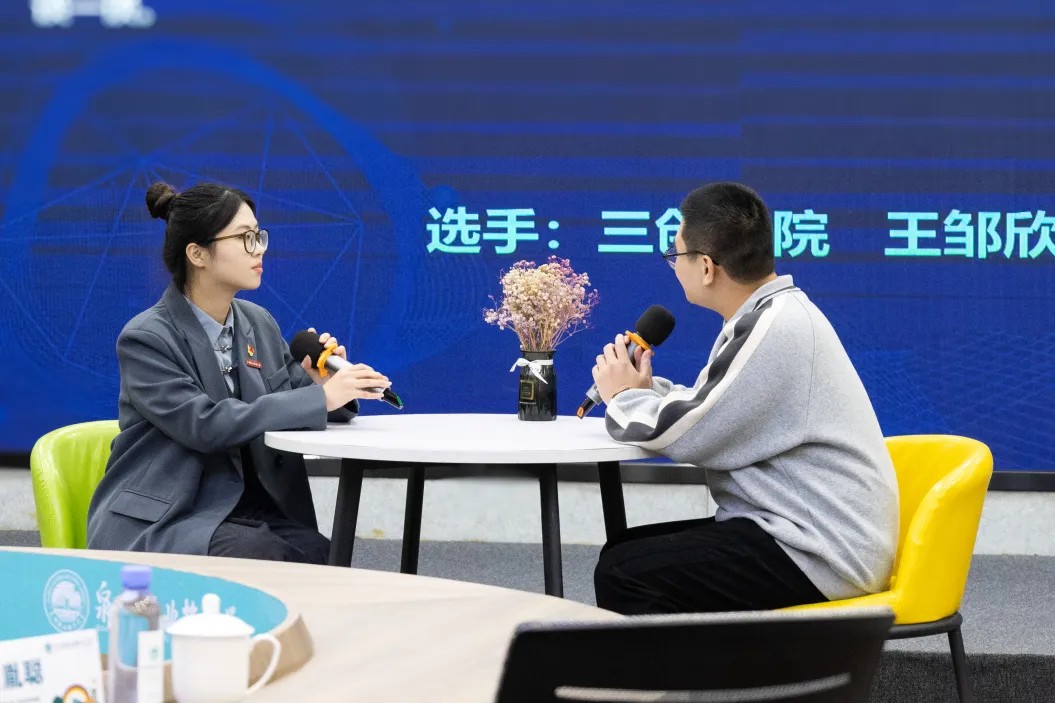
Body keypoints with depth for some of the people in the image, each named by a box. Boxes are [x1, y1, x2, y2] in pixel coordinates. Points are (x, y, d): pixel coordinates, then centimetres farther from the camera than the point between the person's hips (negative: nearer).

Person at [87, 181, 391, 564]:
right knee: (262, 558, -34)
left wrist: (324, 384, -11)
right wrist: (320, 398, -26)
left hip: (251, 516, 5)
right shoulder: (145, 339, -10)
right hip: (159, 522, -5)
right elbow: (205, 424, -23)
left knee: (326, 562, -25)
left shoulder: (258, 323, 10)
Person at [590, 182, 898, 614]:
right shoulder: (772, 315, 14)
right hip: (804, 533, 10)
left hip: (819, 557, -10)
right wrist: (643, 390, 5)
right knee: (624, 552, 11)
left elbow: (686, 437, -17)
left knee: (624, 575, -16)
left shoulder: (776, 329, -18)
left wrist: (625, 398, 1)